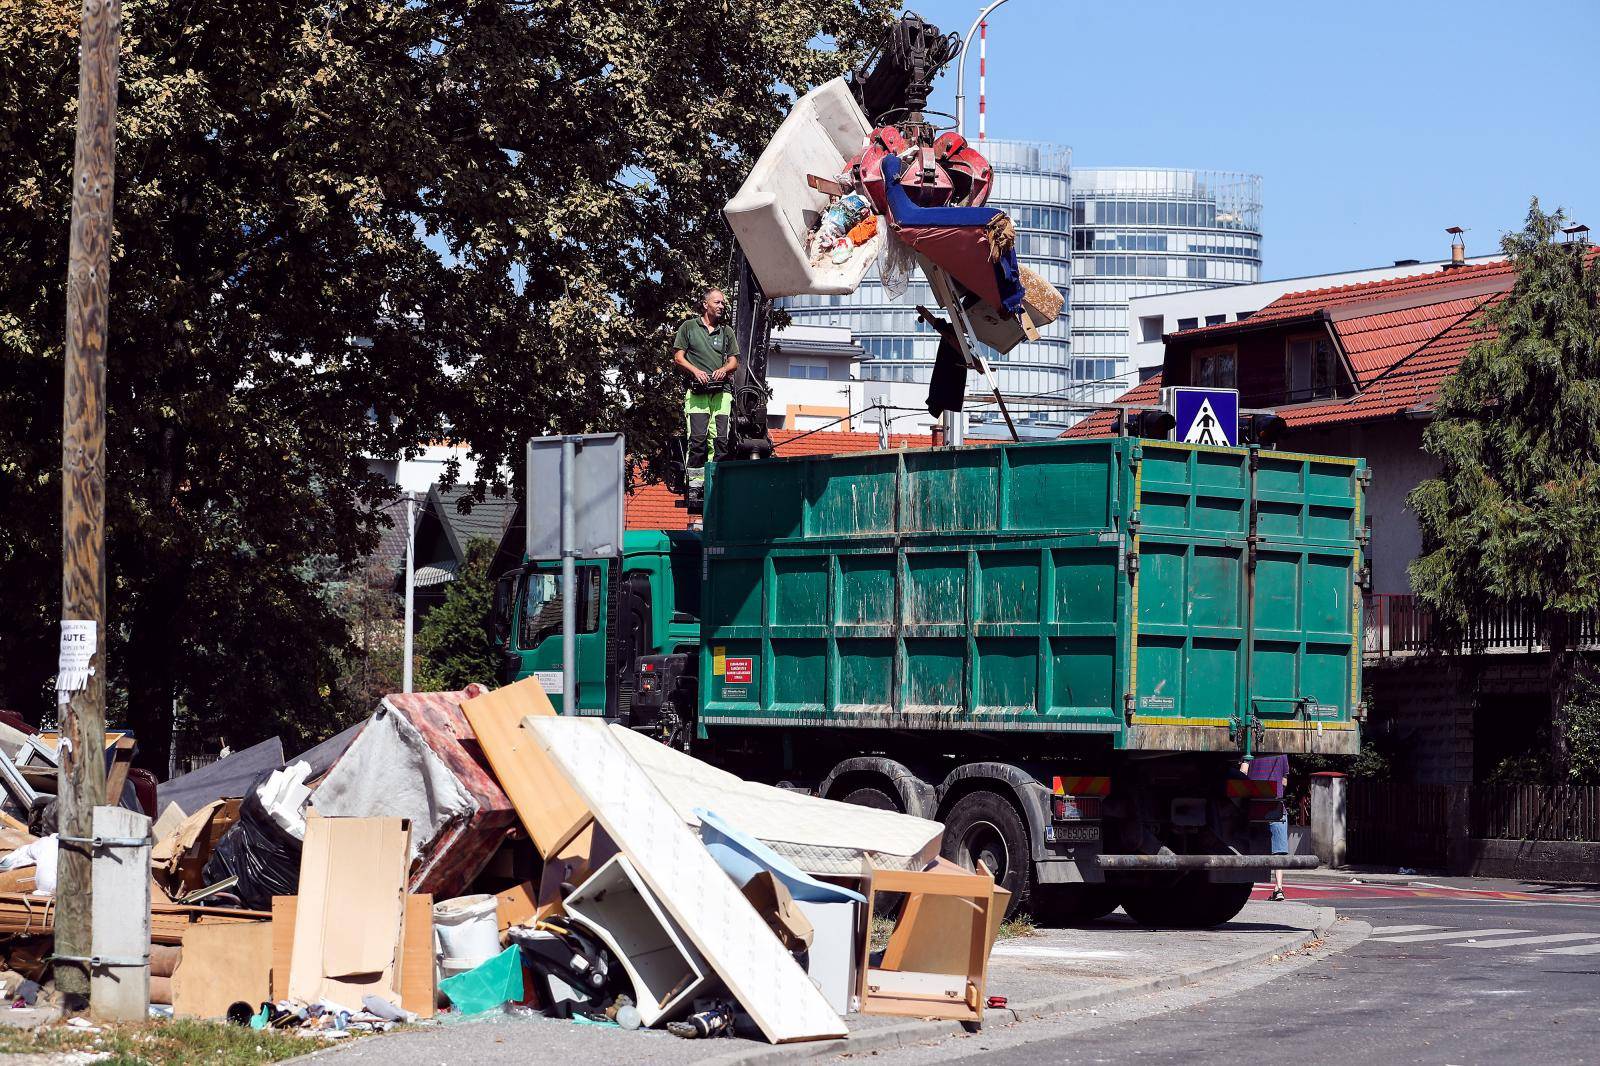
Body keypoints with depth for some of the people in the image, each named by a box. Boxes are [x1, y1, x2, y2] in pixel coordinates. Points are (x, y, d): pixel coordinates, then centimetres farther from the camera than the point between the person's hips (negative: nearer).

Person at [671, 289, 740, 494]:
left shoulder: (727, 331, 21)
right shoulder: (689, 327, 11)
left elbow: (734, 361, 18)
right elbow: (678, 358, 7)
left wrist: (724, 369, -4)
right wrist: (695, 371, -10)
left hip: (721, 391, 3)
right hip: (697, 391, -3)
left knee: (720, 438, -6)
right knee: (698, 437, -13)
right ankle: (694, 481, -13)